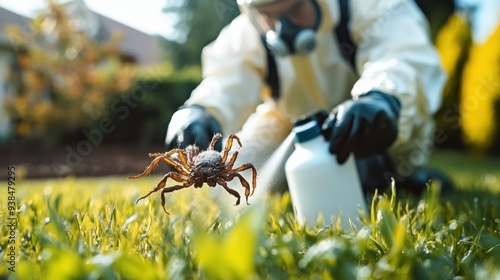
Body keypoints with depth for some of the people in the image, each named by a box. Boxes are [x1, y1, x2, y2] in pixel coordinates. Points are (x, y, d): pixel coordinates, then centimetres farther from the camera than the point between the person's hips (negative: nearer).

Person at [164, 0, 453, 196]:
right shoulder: (244, 35, -20)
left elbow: (406, 59, -46)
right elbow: (227, 87, -34)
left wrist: (382, 100, -69)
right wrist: (199, 115, -58)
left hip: (368, 124, -3)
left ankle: (397, 170, 3)